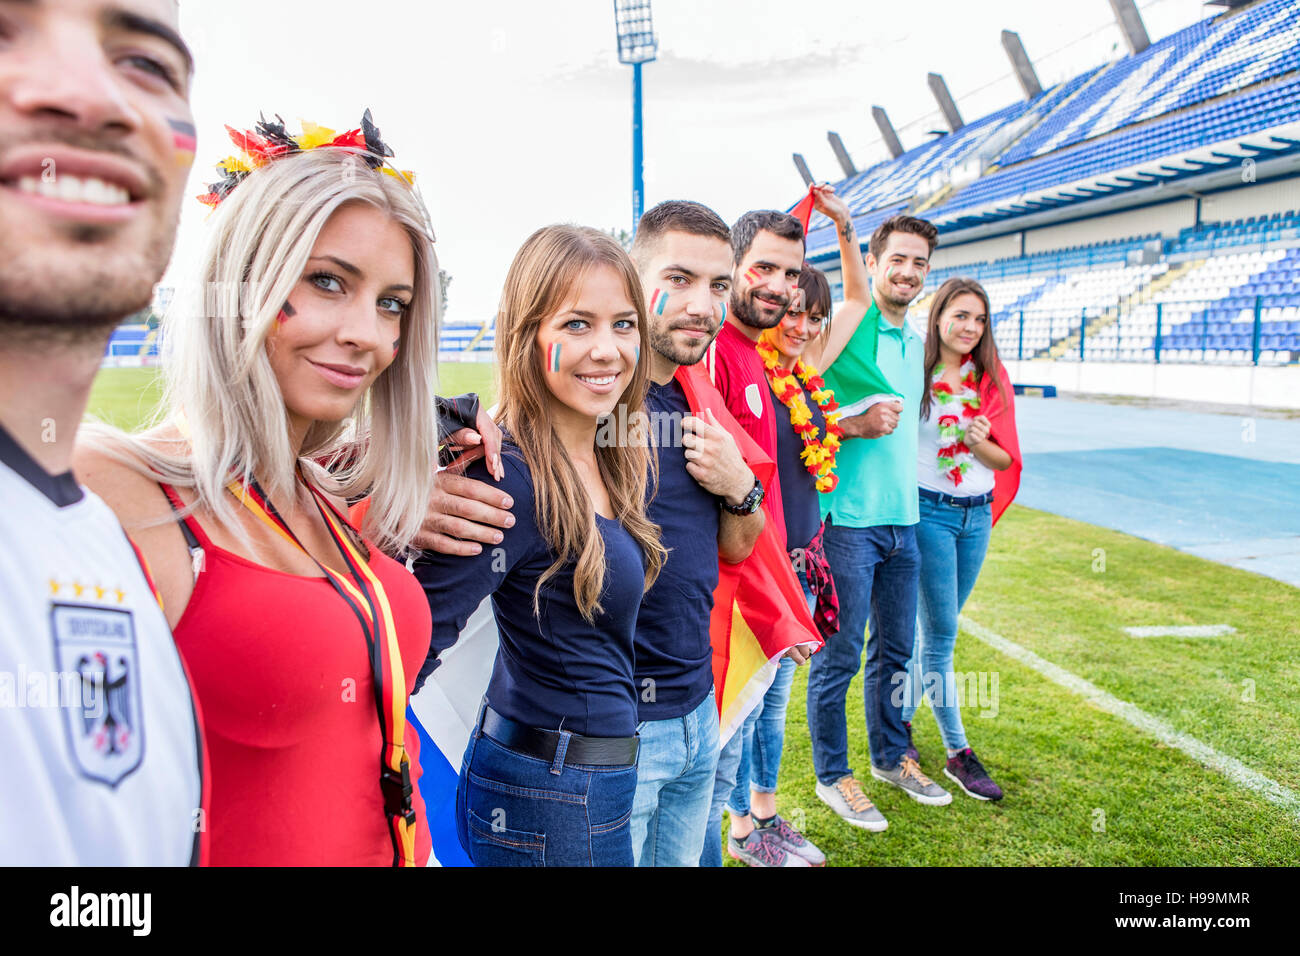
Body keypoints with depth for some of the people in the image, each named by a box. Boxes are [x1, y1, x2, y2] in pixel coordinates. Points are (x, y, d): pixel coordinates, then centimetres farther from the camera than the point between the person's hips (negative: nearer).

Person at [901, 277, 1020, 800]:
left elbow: (1007, 458, 5)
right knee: (941, 632, -1)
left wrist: (981, 443, -13)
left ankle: (901, 719, 31)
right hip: (928, 509, -5)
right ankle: (957, 753, 9)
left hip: (977, 513, 5)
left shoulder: (992, 378, 5)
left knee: (935, 627, 14)